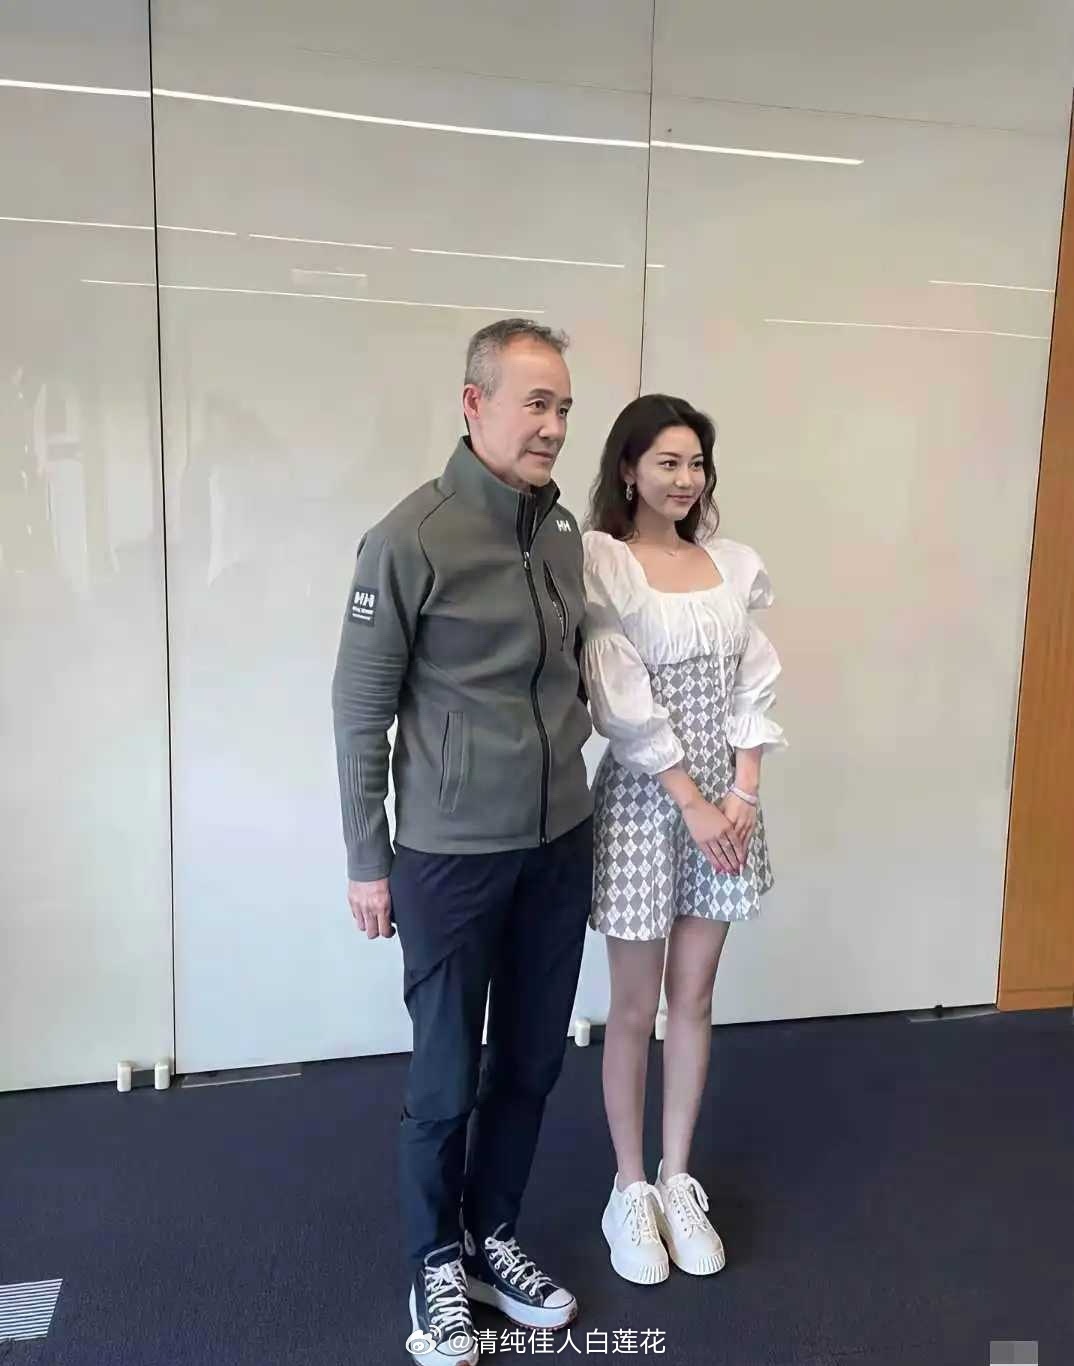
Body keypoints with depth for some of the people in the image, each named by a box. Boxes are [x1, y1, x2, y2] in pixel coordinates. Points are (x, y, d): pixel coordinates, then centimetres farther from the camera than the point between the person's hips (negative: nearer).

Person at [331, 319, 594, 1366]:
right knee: (447, 1081, 10)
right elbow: (360, 709, -9)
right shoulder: (411, 538, -14)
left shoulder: (563, 528, 3)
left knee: (532, 1064, 16)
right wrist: (366, 861, -6)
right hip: (452, 854, -5)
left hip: (560, 843, 6)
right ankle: (436, 1263, 35)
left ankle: (493, 1239, 39)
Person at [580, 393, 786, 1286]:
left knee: (694, 1000, 15)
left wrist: (743, 792, -6)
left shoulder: (733, 565, 6)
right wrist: (691, 803, -14)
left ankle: (679, 1180, 32)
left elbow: (756, 684, 5)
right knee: (635, 1008, 8)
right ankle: (631, 1190, 27)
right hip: (644, 803, -5)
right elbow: (621, 704, -15)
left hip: (727, 802, 5)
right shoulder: (600, 564, -10)